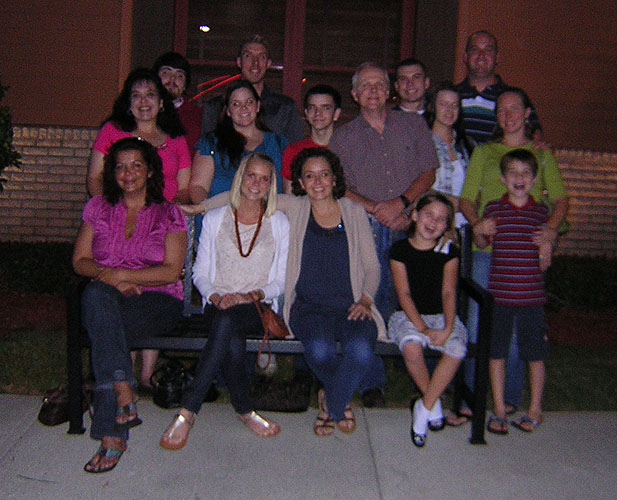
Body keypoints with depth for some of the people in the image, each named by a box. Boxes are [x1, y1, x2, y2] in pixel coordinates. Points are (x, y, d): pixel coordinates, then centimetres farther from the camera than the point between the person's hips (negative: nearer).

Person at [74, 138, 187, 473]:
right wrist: (109, 278, -10)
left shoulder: (169, 215, 7)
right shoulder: (98, 209, 16)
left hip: (158, 301, -2)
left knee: (104, 326, -34)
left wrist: (121, 274, -14)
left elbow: (171, 271, -4)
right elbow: (80, 261, 10)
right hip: (108, 298, 3)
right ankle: (124, 396, -40)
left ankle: (111, 434, -30)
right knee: (96, 292, -35)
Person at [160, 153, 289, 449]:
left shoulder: (279, 223, 12)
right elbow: (200, 272, 10)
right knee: (232, 340, -36)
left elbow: (281, 280, 8)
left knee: (227, 320, -36)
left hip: (258, 308, -1)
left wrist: (251, 295, -11)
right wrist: (216, 297, -11)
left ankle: (188, 410, -34)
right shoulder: (214, 219, 14)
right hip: (217, 306, 1)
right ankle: (244, 411, -22)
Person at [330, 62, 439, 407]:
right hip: (369, 230, 0)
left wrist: (401, 203, -10)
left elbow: (428, 173, 7)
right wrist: (377, 210, -9)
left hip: (410, 227, 0)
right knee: (373, 303, -4)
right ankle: (373, 382, 8)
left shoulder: (413, 124, 14)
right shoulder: (343, 136, 13)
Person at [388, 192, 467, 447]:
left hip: (441, 315, 2)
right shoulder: (400, 250, 0)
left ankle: (424, 407, -13)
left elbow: (448, 292, -4)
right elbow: (404, 294, -8)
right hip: (408, 315, -1)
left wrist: (447, 328, -20)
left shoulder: (449, 251, 5)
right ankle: (434, 403, -6)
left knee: (456, 349, -30)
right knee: (412, 347, -34)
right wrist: (422, 328, -20)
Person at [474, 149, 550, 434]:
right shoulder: (493, 209, 2)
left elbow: (545, 261, 12)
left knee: (535, 354, 7)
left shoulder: (541, 212, 4)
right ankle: (498, 410, 20)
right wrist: (478, 232, -5)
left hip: (532, 295, 0)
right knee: (496, 352, 6)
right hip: (499, 293, 0)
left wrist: (547, 249, -9)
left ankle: (535, 411, 24)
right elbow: (483, 244, 15)